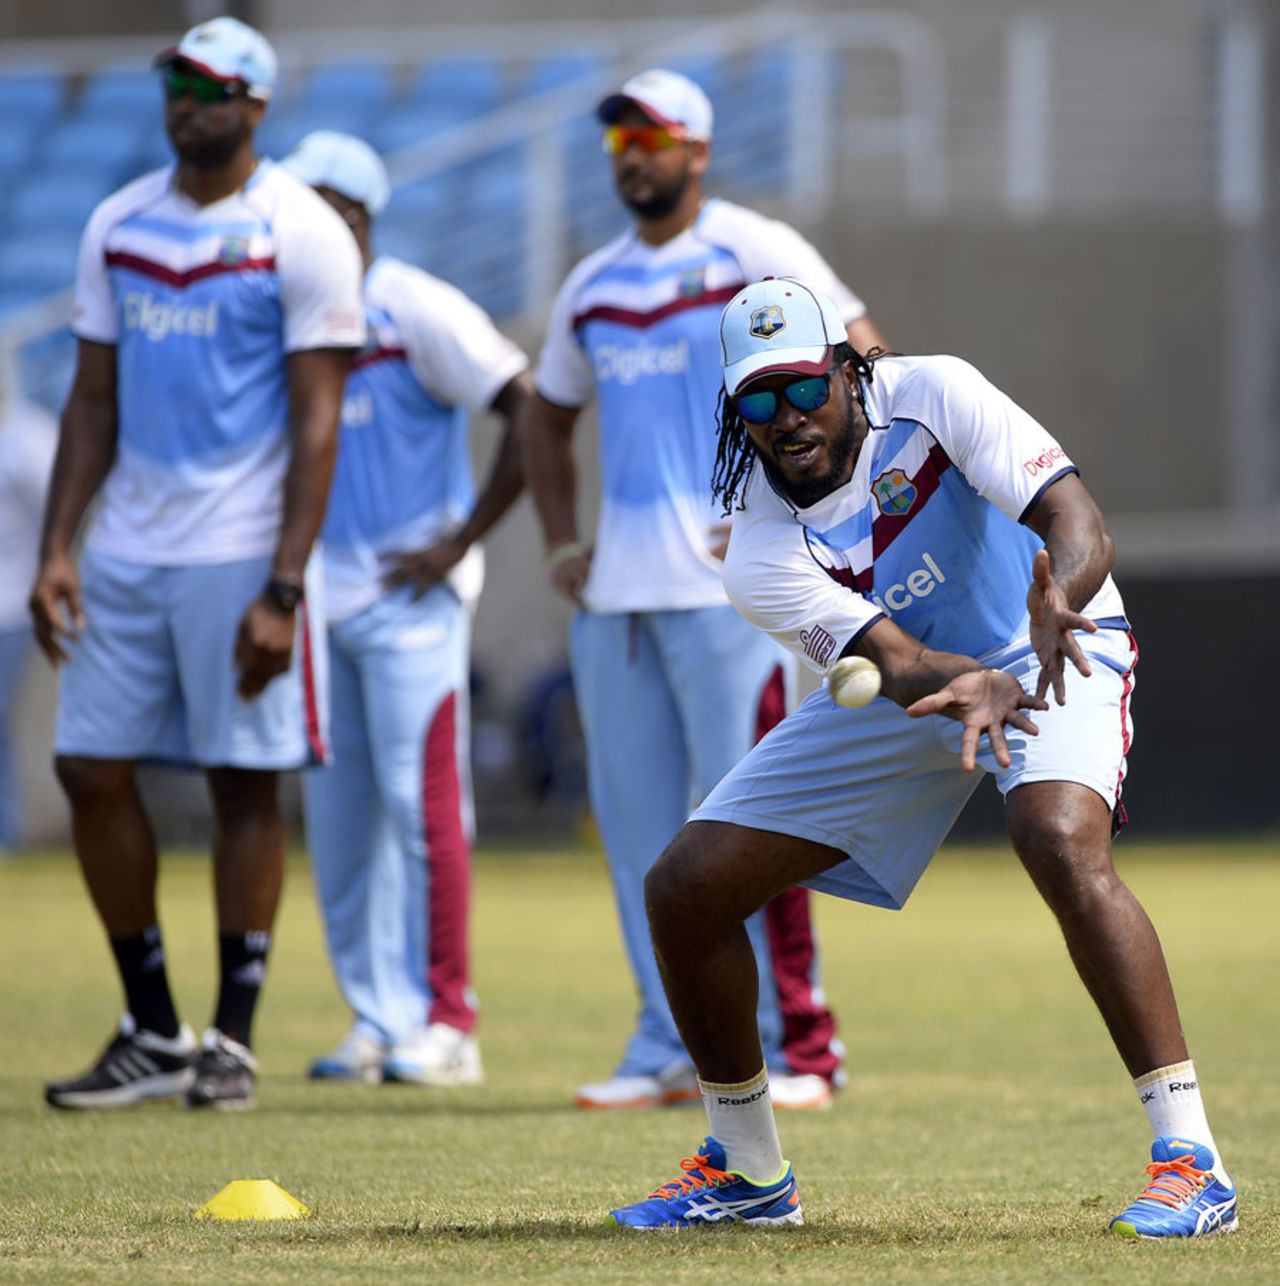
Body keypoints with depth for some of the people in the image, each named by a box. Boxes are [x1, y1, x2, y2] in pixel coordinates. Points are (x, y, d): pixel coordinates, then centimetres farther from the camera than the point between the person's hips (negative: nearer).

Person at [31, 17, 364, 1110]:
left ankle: (233, 1040, 7)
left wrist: (283, 590, -16)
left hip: (240, 556, -6)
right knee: (93, 771, 2)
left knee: (245, 783, -1)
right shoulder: (119, 228, 10)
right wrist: (56, 549, 5)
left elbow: (315, 426, -10)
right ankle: (153, 1036, 12)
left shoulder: (301, 237, -7)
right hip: (126, 553, 6)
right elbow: (94, 403, 14)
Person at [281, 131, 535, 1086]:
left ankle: (446, 1023, -6)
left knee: (421, 800, -9)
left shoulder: (416, 312, -9)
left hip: (410, 591, -7)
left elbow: (533, 413, -13)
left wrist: (463, 540, -14)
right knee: (336, 817, 5)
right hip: (317, 596, 7)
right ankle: (380, 1023, 10)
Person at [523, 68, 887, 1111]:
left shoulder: (756, 254, -3)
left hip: (728, 585, -7)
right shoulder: (592, 286, 16)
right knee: (636, 818, 6)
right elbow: (551, 417, 30)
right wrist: (560, 540, 16)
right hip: (616, 593, 7)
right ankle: (670, 1050, 13)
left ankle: (793, 1052, -5)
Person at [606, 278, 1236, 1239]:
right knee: (685, 890, -4)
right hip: (898, 693, 4)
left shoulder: (930, 396, -25)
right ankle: (748, 1171, 18)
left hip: (1051, 655, -4)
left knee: (1060, 838, -36)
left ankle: (1192, 1160, -34)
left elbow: (1080, 528, -33)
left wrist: (1056, 605, -57)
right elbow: (897, 663, -33)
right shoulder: (764, 554, -20)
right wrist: (972, 689, -57)